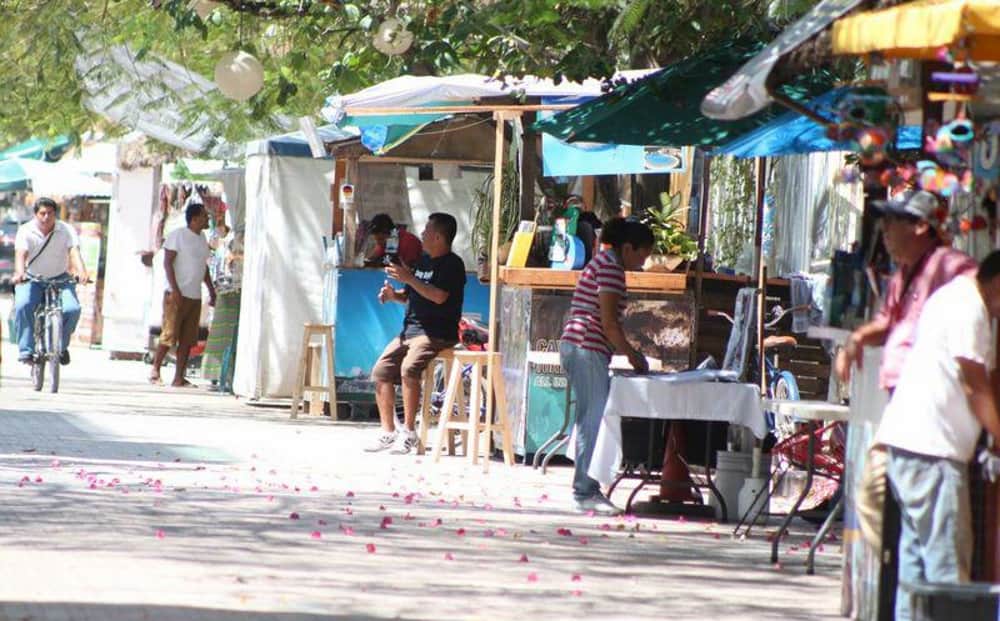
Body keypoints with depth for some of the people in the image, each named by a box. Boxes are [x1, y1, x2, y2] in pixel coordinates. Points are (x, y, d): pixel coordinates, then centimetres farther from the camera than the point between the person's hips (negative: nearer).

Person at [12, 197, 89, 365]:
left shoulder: (66, 230, -10)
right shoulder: (26, 231, -13)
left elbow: (74, 251, -26)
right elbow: (21, 253, -29)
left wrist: (81, 271, -47)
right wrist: (19, 273, -51)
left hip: (60, 278, 1)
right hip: (32, 279, -1)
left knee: (72, 309, -23)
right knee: (22, 305, -31)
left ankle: (62, 346, 3)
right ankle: (26, 350, -22)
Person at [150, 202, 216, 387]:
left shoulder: (202, 239, 15)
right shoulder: (178, 236, -7)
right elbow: (167, 262, -11)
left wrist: (211, 290, 18)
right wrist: (175, 289, -19)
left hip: (195, 296, 7)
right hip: (177, 295, -7)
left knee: (187, 340, 4)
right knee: (169, 336, -8)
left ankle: (179, 378, 6)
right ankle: (155, 372, 2)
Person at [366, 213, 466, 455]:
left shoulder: (451, 264, -8)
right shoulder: (423, 261, 19)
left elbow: (439, 296, -22)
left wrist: (410, 279, -20)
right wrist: (393, 295, 6)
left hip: (436, 333, -9)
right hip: (410, 330, 9)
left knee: (409, 368, -30)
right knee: (381, 371, -2)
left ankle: (408, 432, -23)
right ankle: (387, 432, 2)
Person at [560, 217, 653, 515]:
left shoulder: (603, 263, 21)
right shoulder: (611, 267, -11)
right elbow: (609, 323, -16)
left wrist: (629, 352, 17)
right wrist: (632, 354, -5)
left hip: (576, 348, 11)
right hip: (588, 349, -11)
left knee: (589, 419, 12)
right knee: (595, 419, -10)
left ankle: (585, 490, 15)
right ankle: (586, 492, -10)